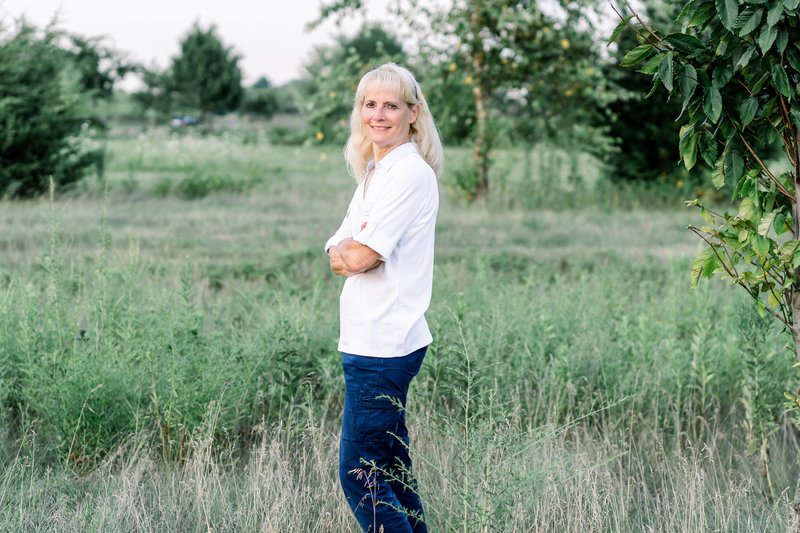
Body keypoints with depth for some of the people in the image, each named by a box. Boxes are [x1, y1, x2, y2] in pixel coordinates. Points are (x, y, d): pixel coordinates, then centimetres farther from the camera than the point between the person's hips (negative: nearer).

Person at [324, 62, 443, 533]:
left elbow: (360, 257, -18)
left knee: (359, 474, -7)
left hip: (384, 344, -10)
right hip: (373, 339, 10)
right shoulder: (373, 173, 16)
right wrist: (346, 251, -8)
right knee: (392, 469, 15)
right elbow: (340, 257, 12)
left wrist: (349, 249, 2)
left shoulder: (411, 173, -13)